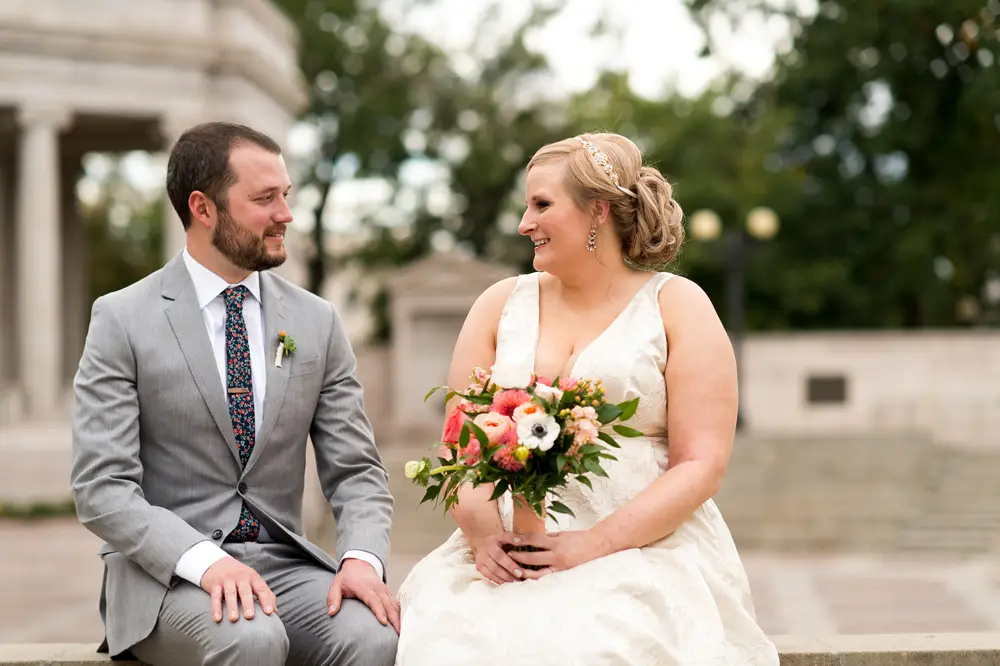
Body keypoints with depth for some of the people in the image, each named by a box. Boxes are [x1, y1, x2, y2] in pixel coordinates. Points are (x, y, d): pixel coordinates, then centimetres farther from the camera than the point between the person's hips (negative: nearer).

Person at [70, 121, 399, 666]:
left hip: (284, 564, 3)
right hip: (166, 572, -3)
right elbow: (100, 487, -9)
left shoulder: (317, 322, 9)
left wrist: (361, 558, -13)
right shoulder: (123, 320, -3)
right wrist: (203, 560, -25)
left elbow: (354, 470, 8)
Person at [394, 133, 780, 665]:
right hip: (505, 553, 3)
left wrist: (596, 544, -14)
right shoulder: (501, 304, 16)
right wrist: (481, 530, -11)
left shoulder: (677, 306, 6)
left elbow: (701, 466, -3)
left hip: (644, 549, -3)